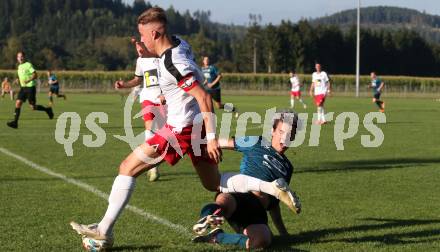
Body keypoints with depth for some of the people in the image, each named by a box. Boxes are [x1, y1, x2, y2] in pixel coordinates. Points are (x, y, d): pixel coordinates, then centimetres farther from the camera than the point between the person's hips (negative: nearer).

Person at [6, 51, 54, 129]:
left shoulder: (28, 65, -10)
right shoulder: (19, 66, 14)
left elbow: (35, 75, -17)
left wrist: (28, 80, -31)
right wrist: (18, 80, 14)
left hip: (30, 87, -7)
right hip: (23, 87, 7)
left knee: (33, 107, -5)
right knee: (18, 103, -9)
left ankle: (47, 110, 20)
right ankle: (15, 122, -13)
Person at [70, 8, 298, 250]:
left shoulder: (172, 64, -24)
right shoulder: (179, 43, 1)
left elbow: (204, 97, -26)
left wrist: (211, 137, -24)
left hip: (181, 129, -9)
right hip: (198, 126, 9)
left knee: (127, 168, -1)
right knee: (215, 184, 20)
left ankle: (104, 231, 2)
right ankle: (273, 187, 7)